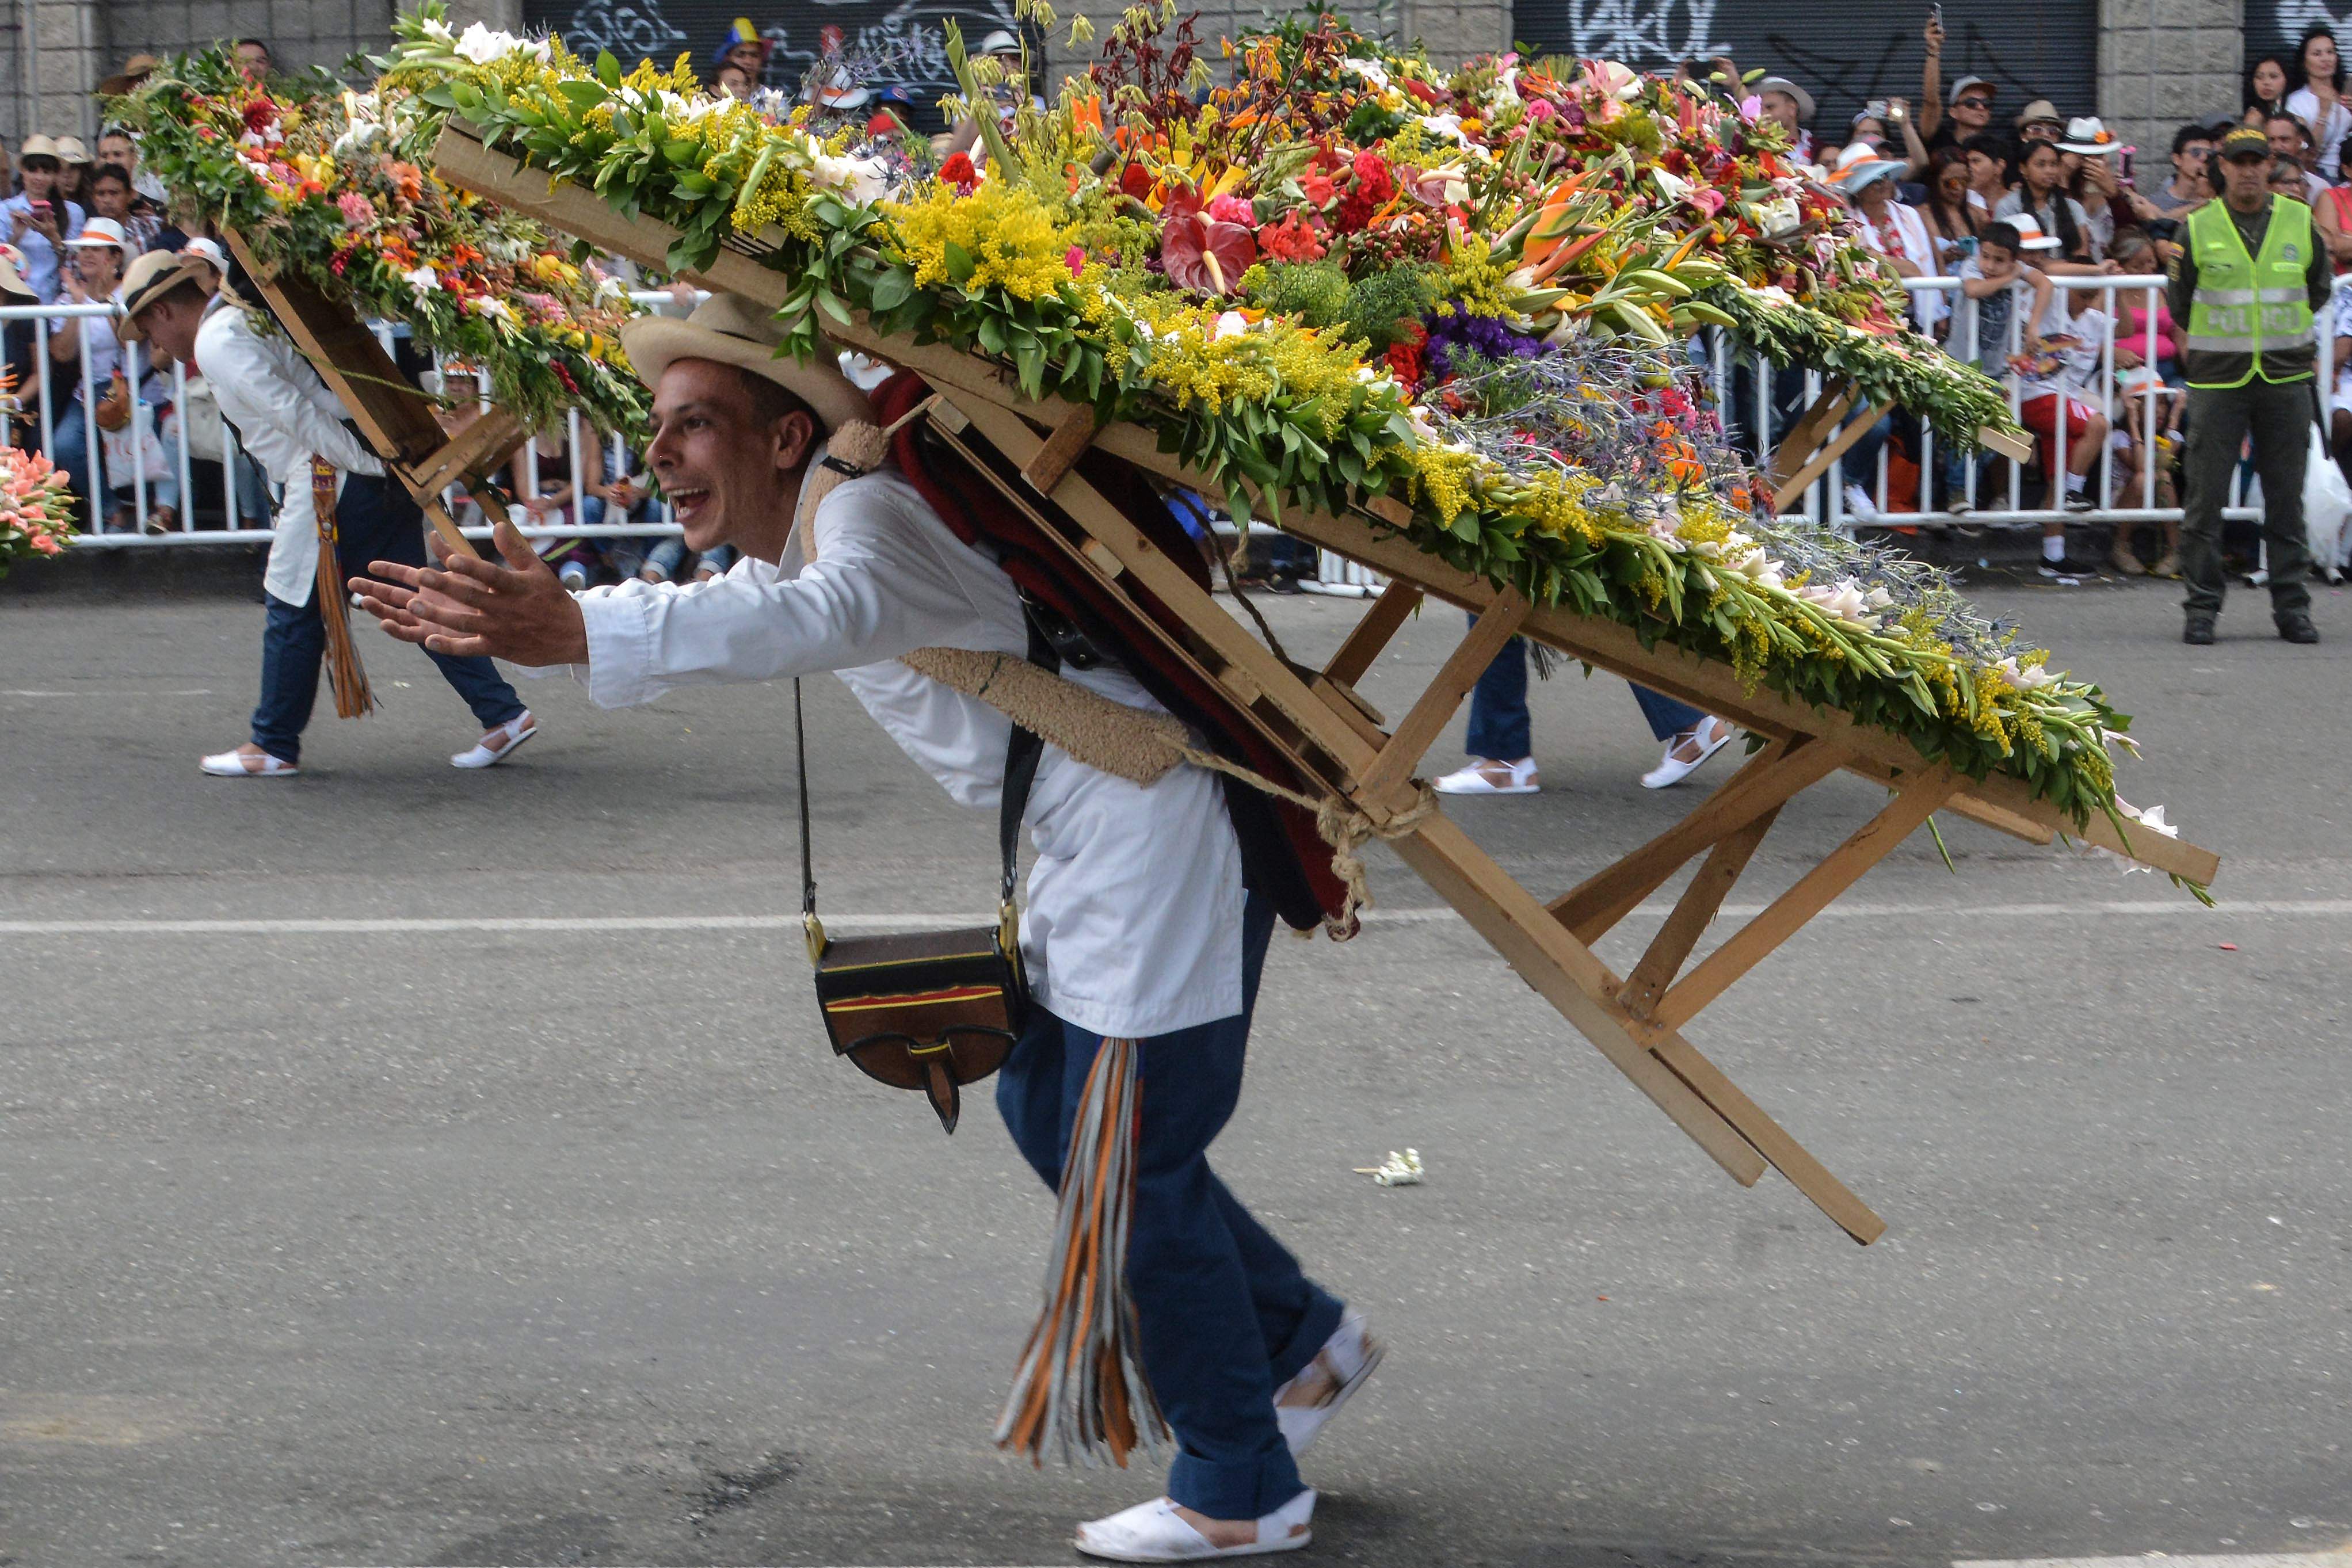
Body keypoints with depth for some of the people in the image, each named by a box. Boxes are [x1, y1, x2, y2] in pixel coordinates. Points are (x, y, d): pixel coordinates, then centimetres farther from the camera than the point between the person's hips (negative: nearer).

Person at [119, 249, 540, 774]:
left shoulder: (217, 344, -8)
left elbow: (296, 415, -17)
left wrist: (368, 464, -16)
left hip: (331, 481, -9)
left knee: (293, 611, 4)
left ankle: (274, 747, 14)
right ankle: (503, 713, 9)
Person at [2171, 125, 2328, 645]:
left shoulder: (2300, 222, 6)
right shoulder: (2199, 228, 2)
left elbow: (2320, 286, 20)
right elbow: (2180, 301, 12)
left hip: (2286, 378, 1)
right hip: (2217, 380, -1)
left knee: (2286, 496, 4)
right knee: (2205, 498, -3)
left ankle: (2292, 606, 11)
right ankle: (2202, 607, 4)